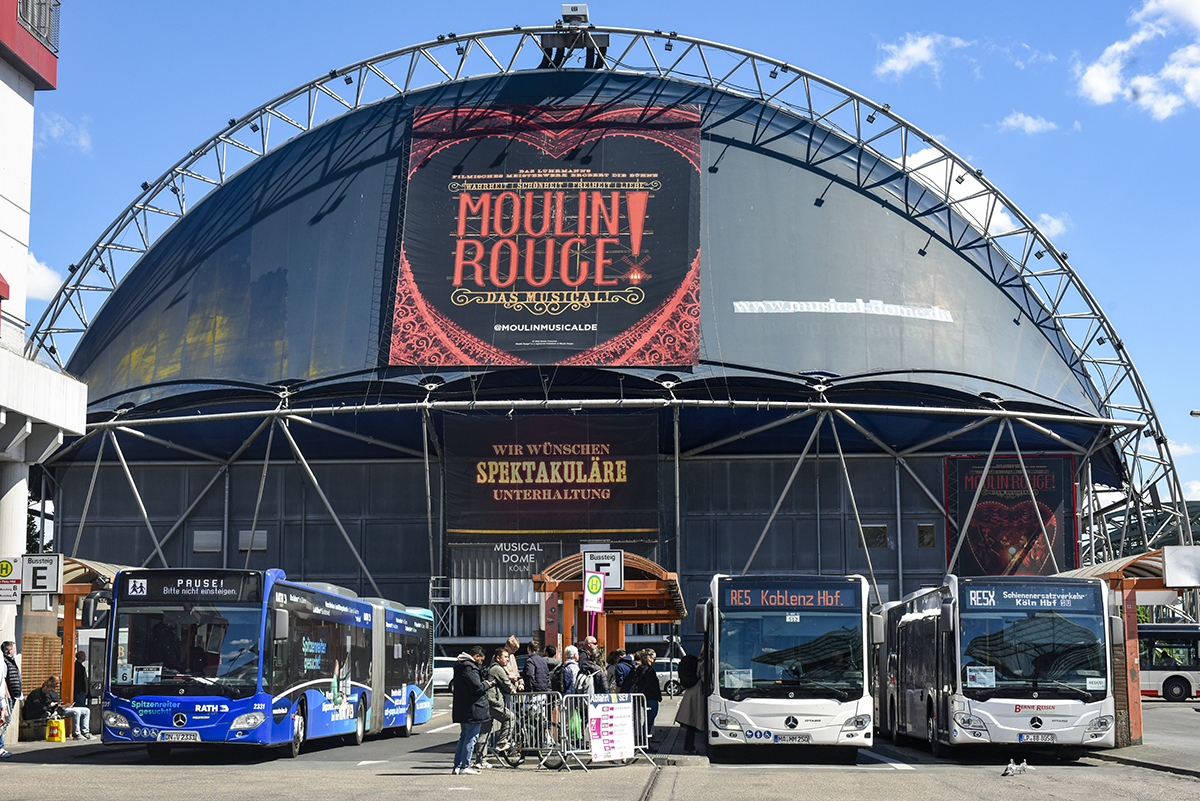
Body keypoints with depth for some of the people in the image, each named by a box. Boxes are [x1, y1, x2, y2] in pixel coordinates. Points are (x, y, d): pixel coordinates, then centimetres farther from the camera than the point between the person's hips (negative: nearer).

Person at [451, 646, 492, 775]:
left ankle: (457, 765, 16)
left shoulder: (460, 667, 16)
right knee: (471, 736, -3)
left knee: (464, 736, 16)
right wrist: (487, 685, -4)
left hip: (461, 710, 10)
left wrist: (483, 683, 9)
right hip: (473, 709, -10)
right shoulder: (470, 668, -17)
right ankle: (465, 765, -1)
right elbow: (477, 688, -22)